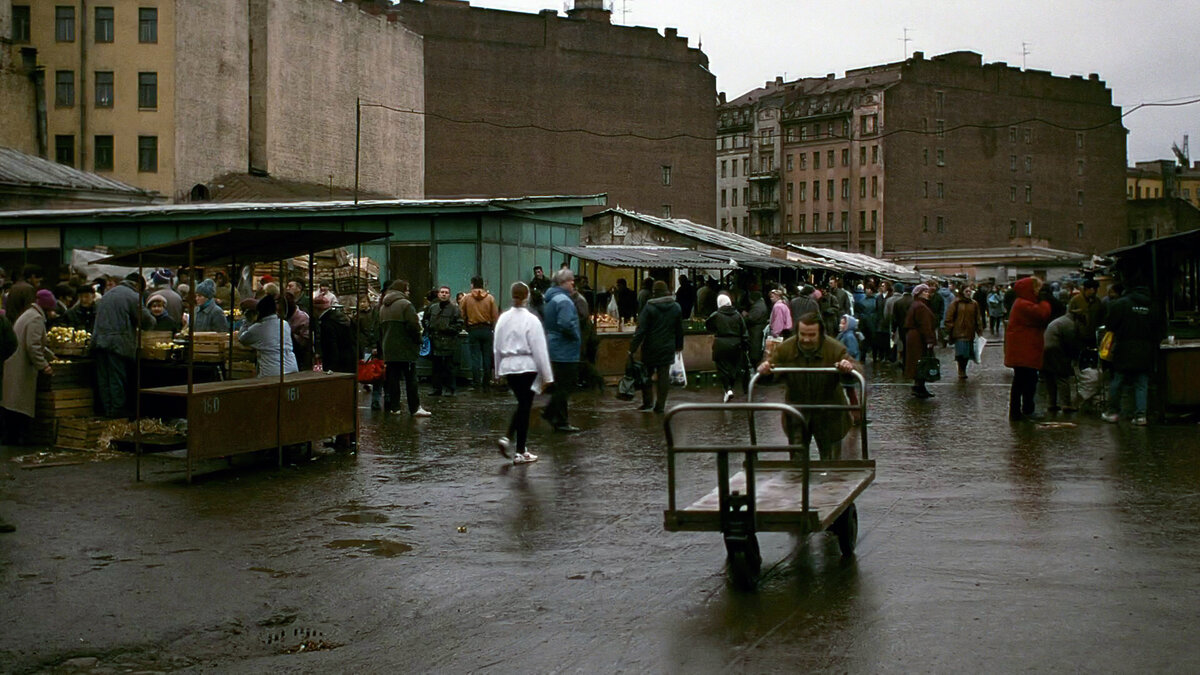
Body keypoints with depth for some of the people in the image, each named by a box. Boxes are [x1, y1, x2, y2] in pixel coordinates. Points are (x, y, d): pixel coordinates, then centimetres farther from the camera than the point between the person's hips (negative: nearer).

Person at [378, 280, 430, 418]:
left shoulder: (383, 307, 15)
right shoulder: (405, 304, -10)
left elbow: (380, 328, 18)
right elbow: (413, 325, -17)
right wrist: (418, 341, -3)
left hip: (388, 349, 7)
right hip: (405, 349, -7)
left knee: (392, 378, 9)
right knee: (411, 378, -3)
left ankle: (394, 407, 9)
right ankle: (415, 408, -4)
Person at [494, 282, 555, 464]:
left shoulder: (503, 319, 3)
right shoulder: (531, 320, -12)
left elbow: (496, 347, 10)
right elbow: (539, 349, -11)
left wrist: (498, 370, 21)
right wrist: (547, 376, -8)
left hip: (507, 366, 5)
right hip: (526, 366, -5)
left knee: (522, 405, 20)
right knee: (524, 408, 3)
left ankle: (508, 438, 3)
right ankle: (520, 453, 7)